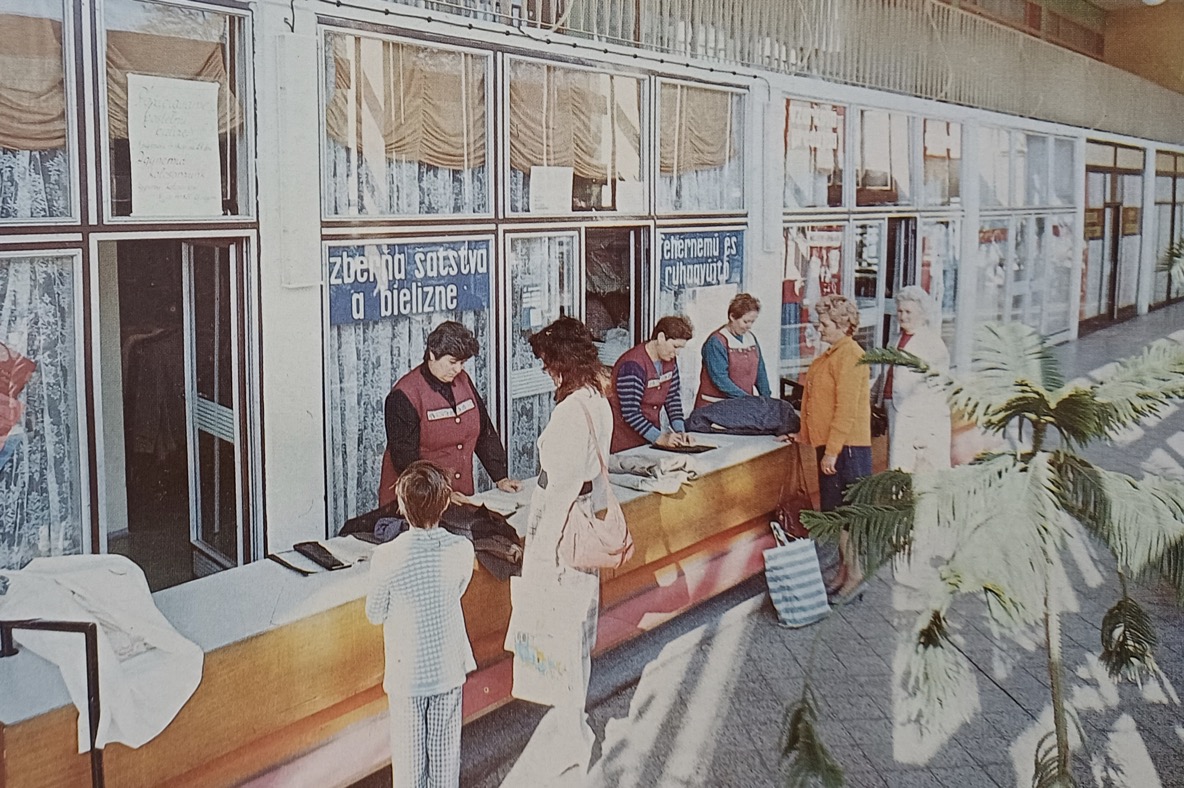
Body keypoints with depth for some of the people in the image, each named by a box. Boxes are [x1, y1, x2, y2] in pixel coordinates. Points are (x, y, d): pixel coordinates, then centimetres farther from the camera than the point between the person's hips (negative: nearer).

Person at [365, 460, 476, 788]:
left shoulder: (387, 557, -24)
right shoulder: (462, 549, -16)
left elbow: (375, 615, -8)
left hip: (407, 672, -2)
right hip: (449, 667, 3)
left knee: (409, 750, 17)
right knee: (445, 748, 21)